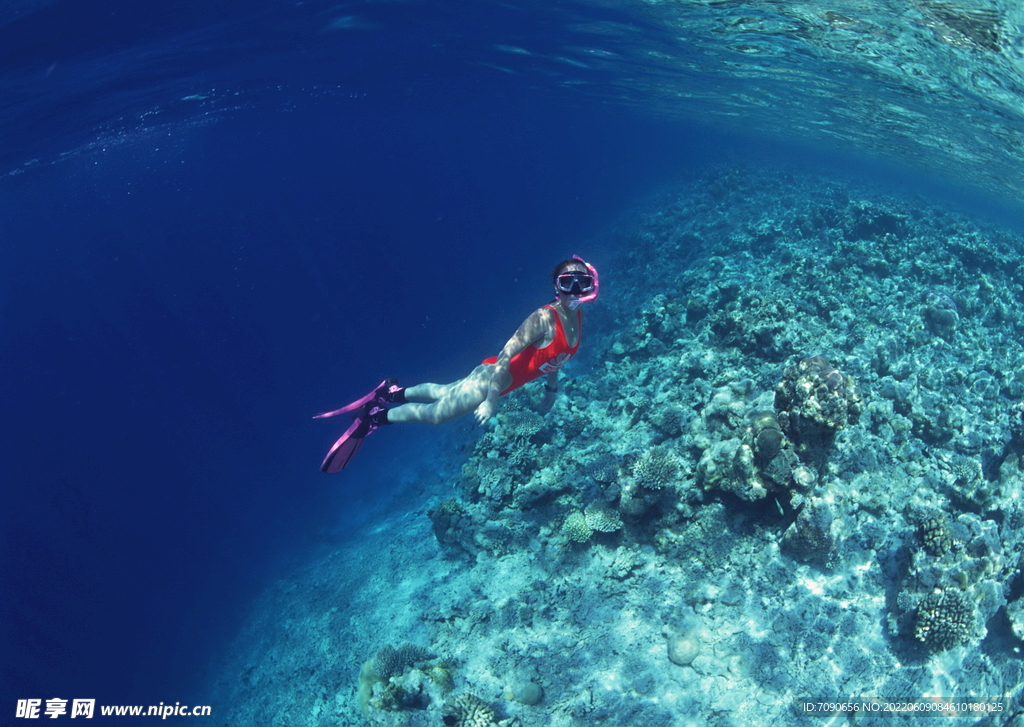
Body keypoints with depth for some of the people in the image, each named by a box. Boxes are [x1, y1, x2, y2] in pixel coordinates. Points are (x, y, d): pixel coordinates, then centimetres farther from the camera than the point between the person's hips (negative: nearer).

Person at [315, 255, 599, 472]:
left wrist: (552, 388, 17)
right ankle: (375, 417, 22)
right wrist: (492, 399, -30)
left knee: (442, 393, 25)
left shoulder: (577, 318, -4)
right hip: (492, 376, -8)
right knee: (436, 414, 7)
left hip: (509, 380, 8)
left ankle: (394, 392, 42)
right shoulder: (544, 318, -29)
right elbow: (506, 354, -30)